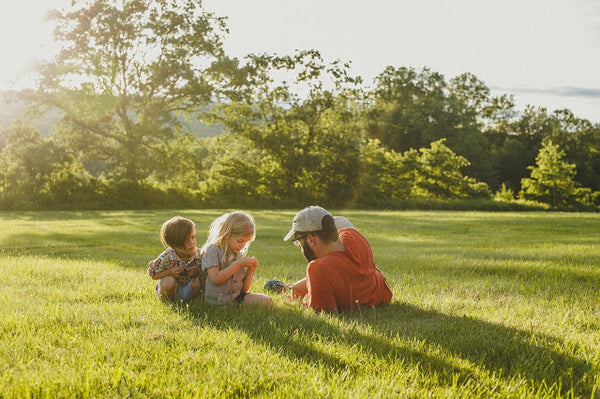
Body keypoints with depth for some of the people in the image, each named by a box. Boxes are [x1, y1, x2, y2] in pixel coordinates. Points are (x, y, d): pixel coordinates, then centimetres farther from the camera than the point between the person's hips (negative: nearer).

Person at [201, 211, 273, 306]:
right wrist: (238, 264, -15)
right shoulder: (212, 250, -5)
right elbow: (216, 279, -18)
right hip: (218, 301, -7)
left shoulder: (240, 255, 12)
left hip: (237, 297, 7)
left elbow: (244, 289, 15)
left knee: (266, 300, -15)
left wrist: (251, 270, -1)